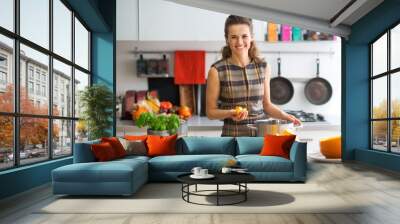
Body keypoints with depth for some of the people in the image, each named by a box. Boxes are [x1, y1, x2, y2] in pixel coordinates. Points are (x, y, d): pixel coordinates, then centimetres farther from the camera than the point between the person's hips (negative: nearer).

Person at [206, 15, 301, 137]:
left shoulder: (263, 67, 3)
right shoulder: (217, 70, -7)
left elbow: (266, 104, 13)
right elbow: (210, 111, -2)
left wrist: (285, 116, -2)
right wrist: (230, 113, -19)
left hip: (262, 132, 3)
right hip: (233, 134, -2)